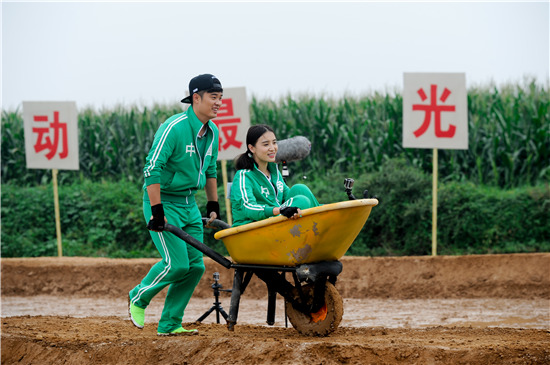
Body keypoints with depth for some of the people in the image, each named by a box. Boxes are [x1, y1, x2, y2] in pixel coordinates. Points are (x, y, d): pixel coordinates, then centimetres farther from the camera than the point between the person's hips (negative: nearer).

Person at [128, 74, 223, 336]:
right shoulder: (174, 128, -20)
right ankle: (139, 298, 13)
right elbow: (152, 169, -22)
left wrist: (213, 206, 17)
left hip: (189, 204, 8)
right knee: (177, 263, -13)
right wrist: (157, 212, -25)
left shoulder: (212, 132, 5)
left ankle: (170, 324, 11)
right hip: (164, 201, -8)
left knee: (195, 266, 2)